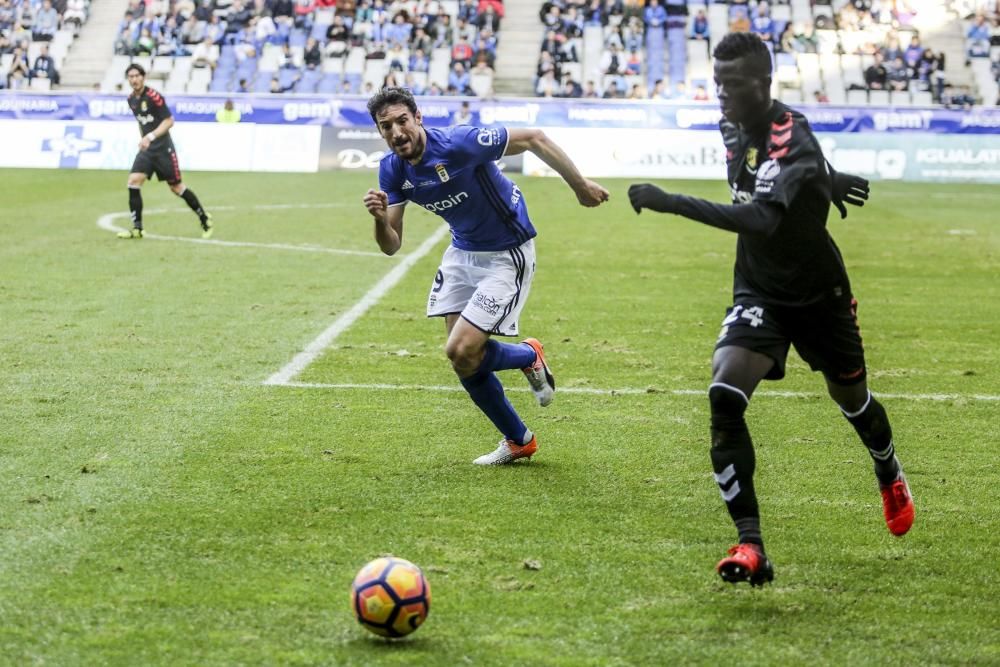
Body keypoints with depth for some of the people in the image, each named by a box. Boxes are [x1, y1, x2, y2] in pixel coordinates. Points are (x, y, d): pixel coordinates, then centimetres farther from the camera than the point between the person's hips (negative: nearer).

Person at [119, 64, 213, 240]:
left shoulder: (153, 97, -15)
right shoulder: (131, 100, 8)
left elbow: (169, 121, -17)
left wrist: (151, 136, -27)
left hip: (163, 148, -6)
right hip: (146, 149, 6)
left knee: (176, 187, 1)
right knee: (133, 181, -12)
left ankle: (204, 219, 21)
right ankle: (137, 229, -9)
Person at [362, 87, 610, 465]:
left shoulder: (459, 144, -29)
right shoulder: (392, 170, -9)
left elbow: (534, 139, -21)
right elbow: (391, 246, -6)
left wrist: (581, 187, -15)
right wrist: (380, 219, -29)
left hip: (507, 255, -7)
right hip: (463, 253, 7)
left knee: (461, 352, -15)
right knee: (465, 361, 6)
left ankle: (529, 356, 17)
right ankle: (518, 441, 28)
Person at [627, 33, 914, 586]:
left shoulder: (791, 140, -30)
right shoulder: (733, 129, -6)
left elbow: (762, 219, -46)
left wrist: (671, 203, -50)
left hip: (819, 294, -4)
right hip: (758, 292, 4)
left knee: (852, 399, 18)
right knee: (724, 397, -21)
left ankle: (890, 477, 54)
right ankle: (750, 545, -22)